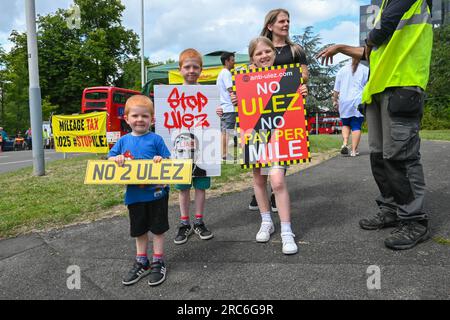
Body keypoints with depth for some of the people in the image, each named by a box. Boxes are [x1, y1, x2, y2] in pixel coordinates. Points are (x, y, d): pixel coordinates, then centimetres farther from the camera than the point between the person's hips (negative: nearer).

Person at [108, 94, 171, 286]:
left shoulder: (155, 139, -6)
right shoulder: (124, 141, 4)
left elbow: (169, 161, -4)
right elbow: (109, 159, 10)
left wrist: (161, 160, -25)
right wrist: (116, 158, -12)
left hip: (156, 193, -4)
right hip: (134, 195, 4)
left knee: (157, 229, 9)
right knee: (139, 231, 18)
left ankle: (158, 262, 24)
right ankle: (141, 263, 34)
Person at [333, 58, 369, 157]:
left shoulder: (342, 70, 9)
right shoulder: (365, 70, 4)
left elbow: (336, 89, 9)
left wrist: (335, 100, 18)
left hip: (344, 102, 2)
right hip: (358, 102, -2)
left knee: (346, 124, 17)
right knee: (356, 126, 1)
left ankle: (345, 143, -5)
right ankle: (354, 150, -3)